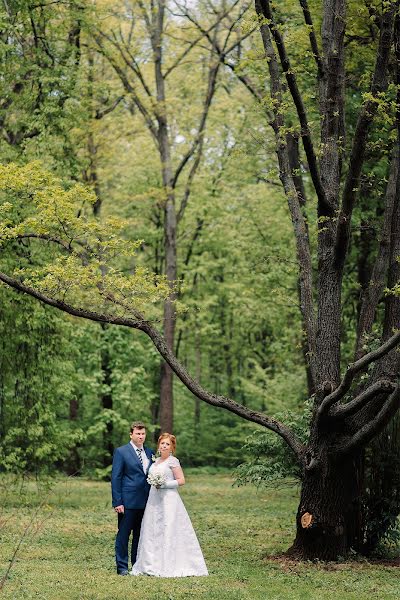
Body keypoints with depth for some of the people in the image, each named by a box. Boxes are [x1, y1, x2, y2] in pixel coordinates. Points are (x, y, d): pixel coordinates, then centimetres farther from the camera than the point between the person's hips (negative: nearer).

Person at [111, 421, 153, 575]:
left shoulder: (149, 453, 13)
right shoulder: (121, 452, -4)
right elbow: (115, 478, -6)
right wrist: (117, 502, -12)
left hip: (145, 502, 5)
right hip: (128, 502, -5)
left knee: (140, 535, 10)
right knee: (123, 534, 0)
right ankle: (122, 567, 7)